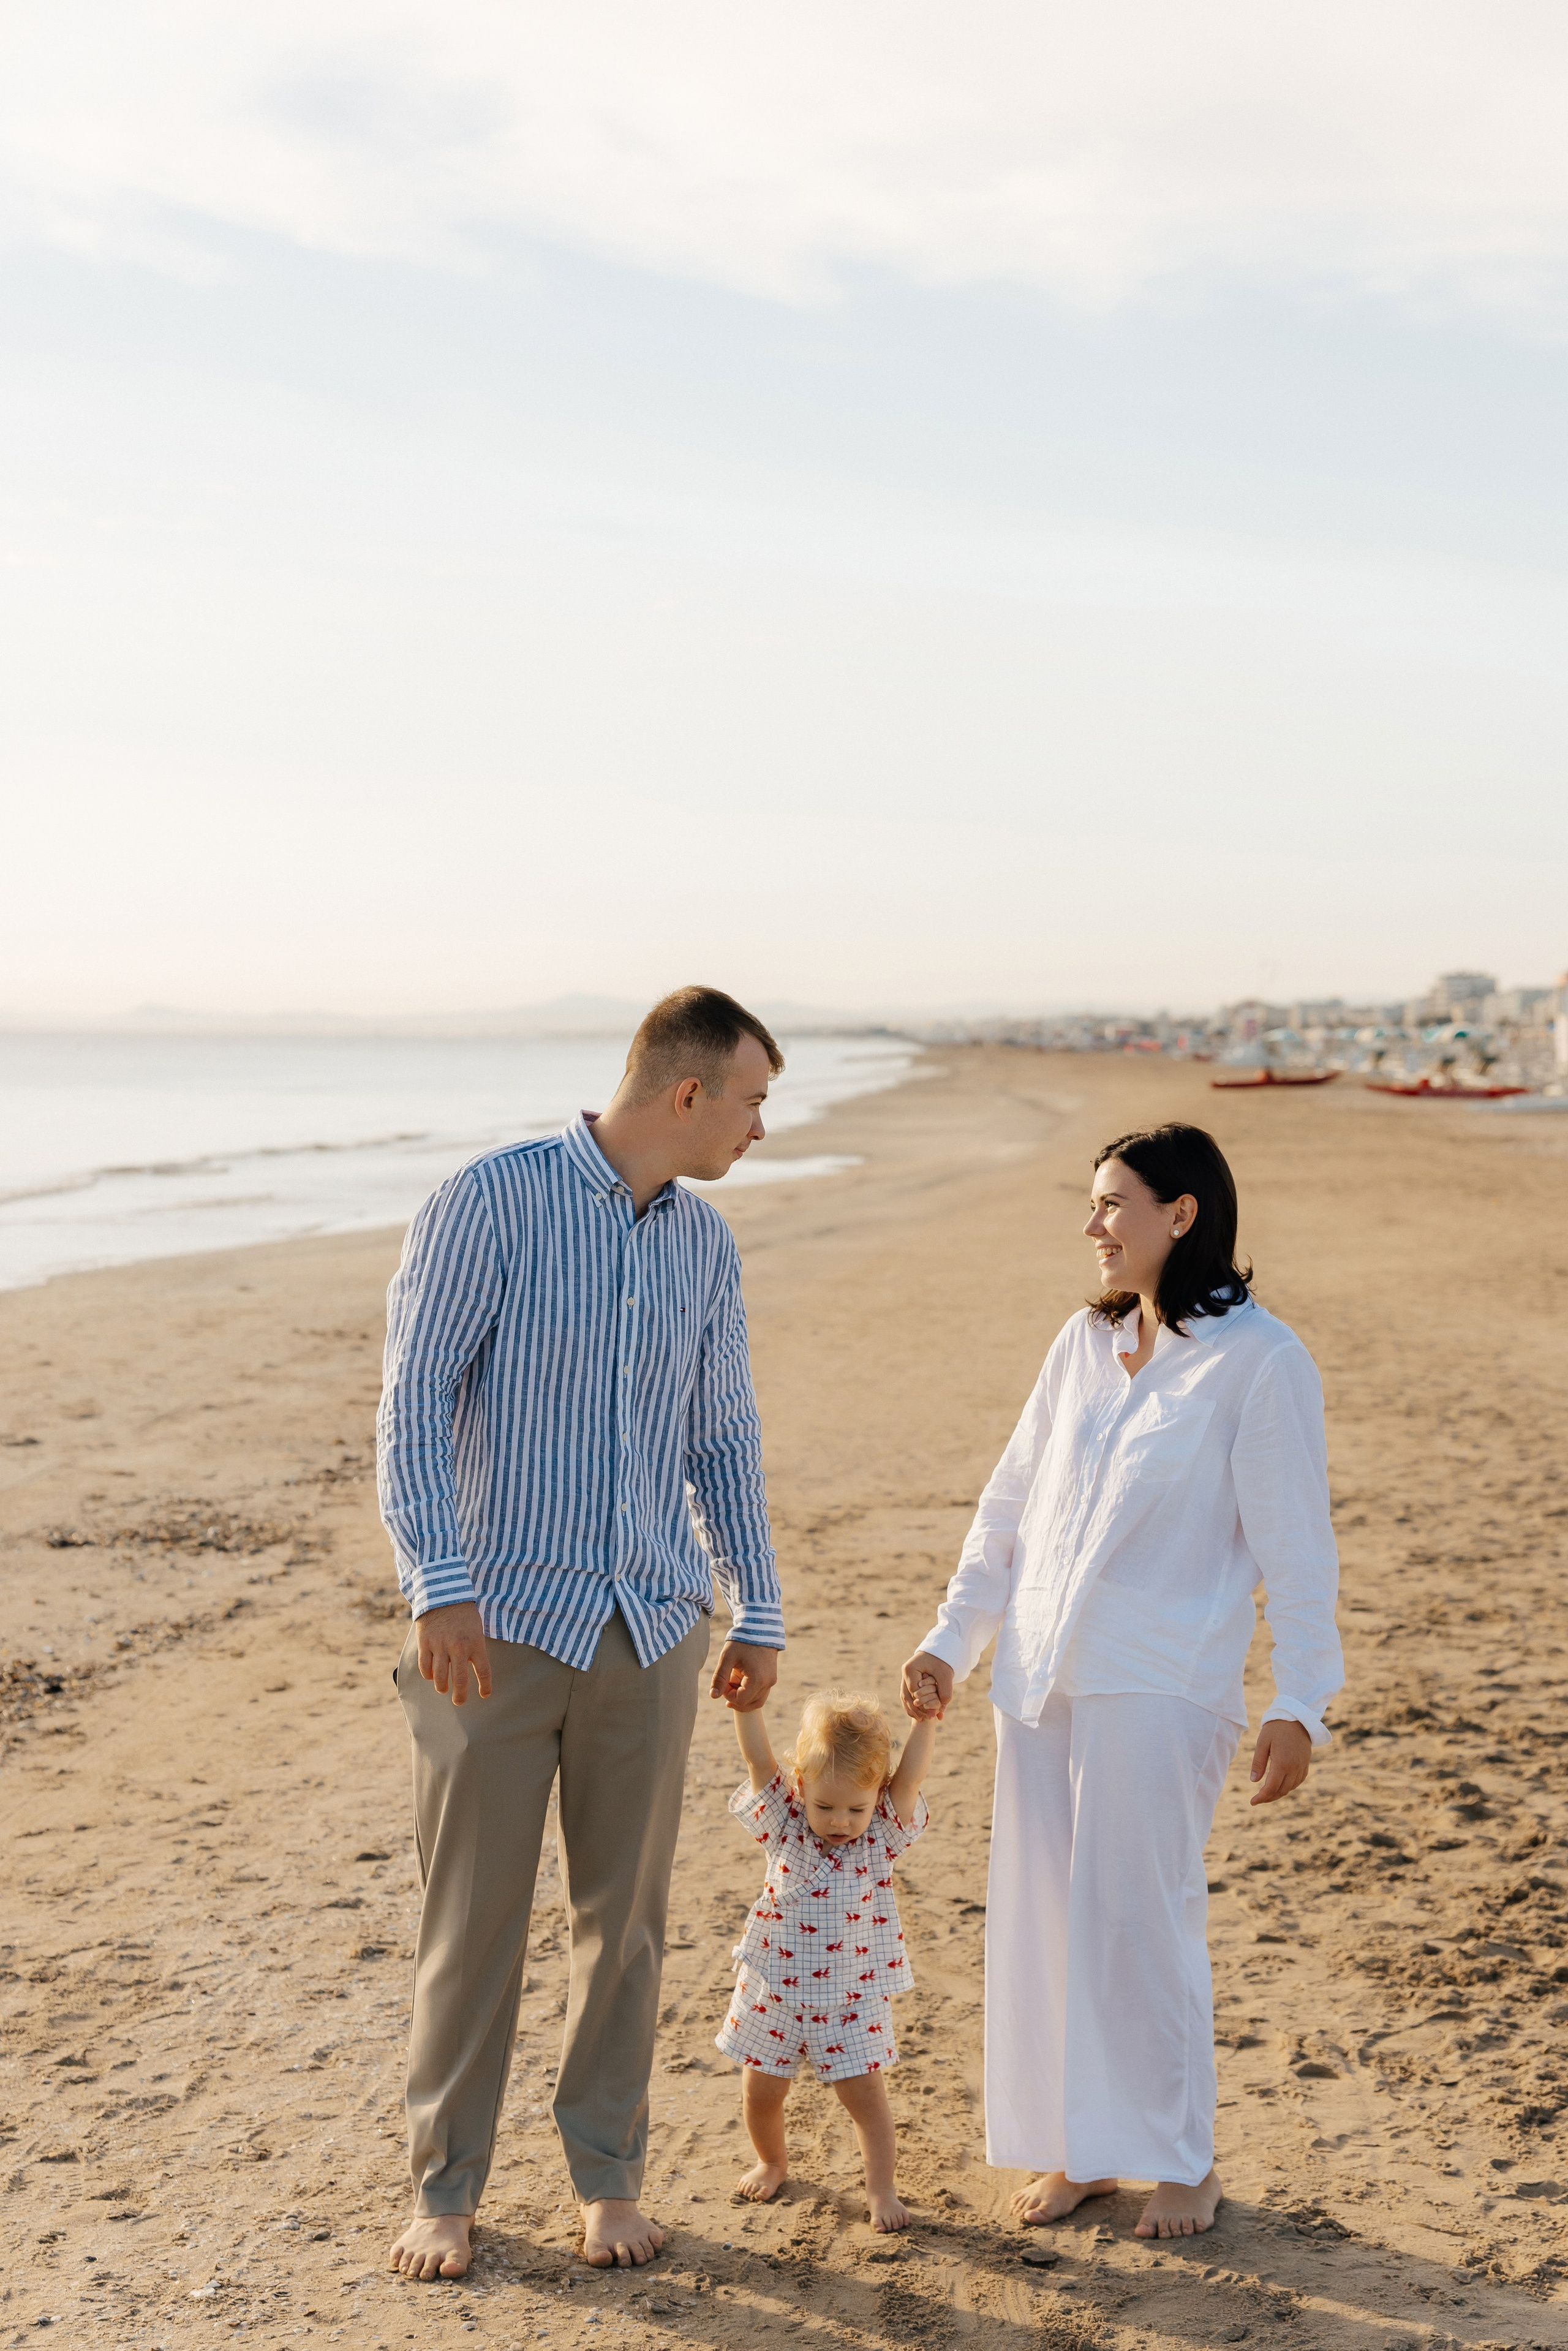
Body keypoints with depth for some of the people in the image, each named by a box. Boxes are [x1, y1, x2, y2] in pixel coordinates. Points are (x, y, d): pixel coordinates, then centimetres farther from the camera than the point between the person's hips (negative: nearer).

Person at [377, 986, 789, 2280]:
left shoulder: (705, 1241, 8)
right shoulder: (491, 1201, -9)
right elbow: (414, 1404, -12)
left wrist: (758, 1614, 13)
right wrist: (439, 1589, -20)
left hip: (651, 1627, 5)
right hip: (503, 1623, -4)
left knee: (626, 1912, 11)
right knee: (475, 1913, 4)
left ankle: (609, 2178, 25)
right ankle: (446, 2189, 20)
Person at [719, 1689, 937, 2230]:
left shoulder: (881, 1835, -8)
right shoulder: (785, 1826, -8)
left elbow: (910, 1774, -19)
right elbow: (759, 1760, -19)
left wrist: (926, 1718, -30)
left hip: (851, 2001, -1)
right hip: (775, 1994, 1)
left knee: (866, 2093, 0)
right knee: (760, 2091, 11)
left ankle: (881, 2189, 17)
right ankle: (773, 2162, 38)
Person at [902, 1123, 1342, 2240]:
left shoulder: (1258, 1361, -8)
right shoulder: (1086, 1344, 10)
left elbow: (1296, 1548, -7)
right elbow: (1011, 1506, 15)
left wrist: (1299, 1704, -10)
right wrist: (952, 1638, 12)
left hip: (1159, 1686, -6)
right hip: (1043, 1676, 6)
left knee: (1138, 1916, -2)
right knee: (1044, 1915, 9)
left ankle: (1185, 2158, 17)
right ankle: (1076, 2146, 24)